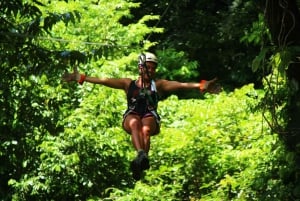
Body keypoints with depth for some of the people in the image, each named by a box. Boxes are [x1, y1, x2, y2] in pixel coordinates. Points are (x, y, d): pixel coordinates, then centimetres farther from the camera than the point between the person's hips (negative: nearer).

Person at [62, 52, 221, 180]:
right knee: (135, 123, -36)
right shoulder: (129, 84, 15)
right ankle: (141, 155, -58)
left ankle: (139, 164, -52)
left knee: (146, 129, -35)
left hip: (151, 118, 0)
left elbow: (181, 85, 0)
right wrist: (82, 78, 3)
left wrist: (200, 86, -13)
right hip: (131, 116, 0)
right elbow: (104, 81, 10)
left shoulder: (158, 85, 13)